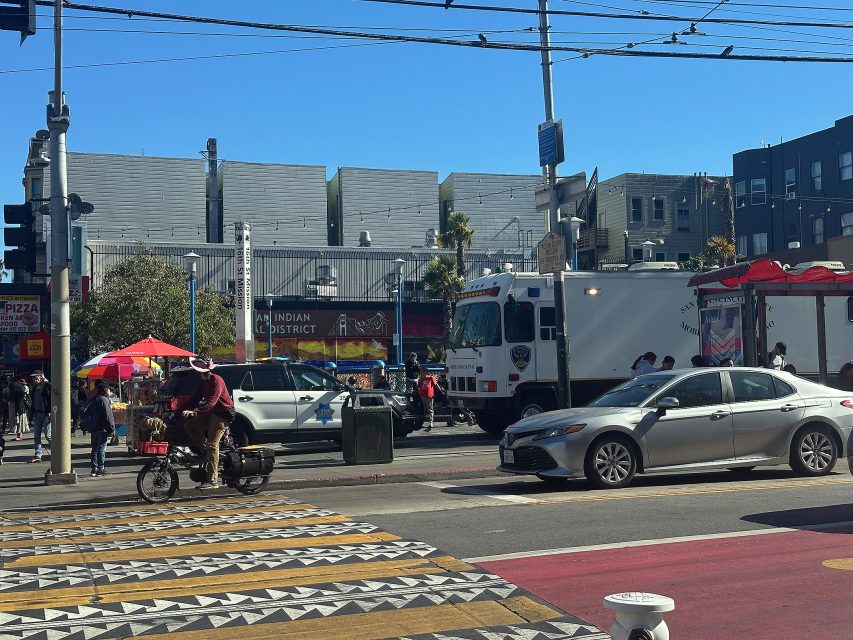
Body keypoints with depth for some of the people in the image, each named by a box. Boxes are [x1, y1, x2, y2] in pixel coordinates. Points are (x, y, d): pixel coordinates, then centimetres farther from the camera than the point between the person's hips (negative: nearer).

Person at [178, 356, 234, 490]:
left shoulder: (216, 381, -20)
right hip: (211, 413, 9)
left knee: (212, 444, -13)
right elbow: (195, 398, 13)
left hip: (223, 414, -9)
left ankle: (212, 480, -13)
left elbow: (211, 402, -30)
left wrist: (194, 412, -41)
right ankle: (206, 452, 8)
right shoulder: (203, 382, 9)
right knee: (190, 425, -1)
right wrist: (179, 410, 4)